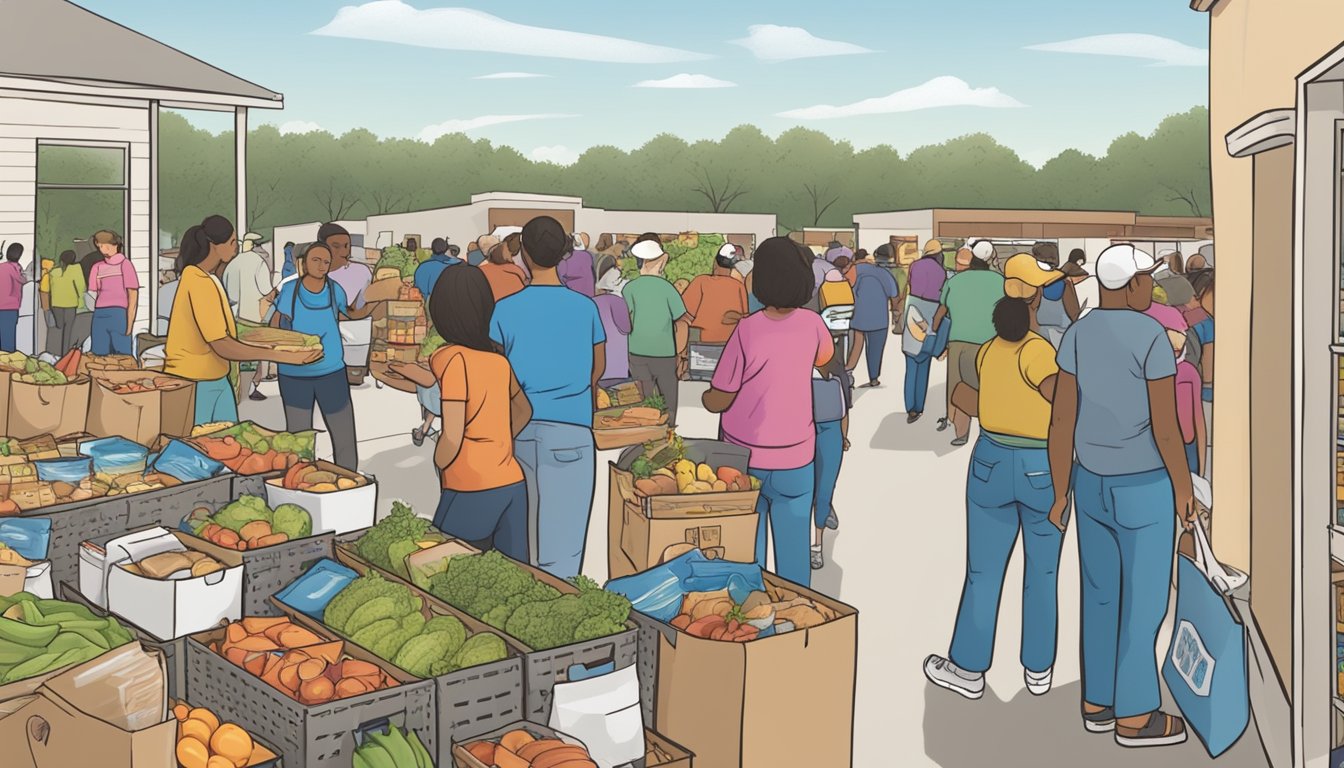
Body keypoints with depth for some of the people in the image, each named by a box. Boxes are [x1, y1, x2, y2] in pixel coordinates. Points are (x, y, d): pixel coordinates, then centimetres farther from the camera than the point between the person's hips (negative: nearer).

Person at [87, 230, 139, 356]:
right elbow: (92, 295, 16)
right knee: (98, 354, 2)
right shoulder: (97, 267, 17)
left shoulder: (125, 264, 2)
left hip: (119, 315, -5)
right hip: (99, 316, 5)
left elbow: (133, 294, -3)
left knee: (122, 355, -7)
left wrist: (130, 322, -10)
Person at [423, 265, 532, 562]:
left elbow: (452, 437, -17)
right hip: (513, 484, 6)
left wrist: (437, 468, 2)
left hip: (472, 492, -6)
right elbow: (524, 410, 22)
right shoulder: (497, 357, 6)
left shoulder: (451, 359, -13)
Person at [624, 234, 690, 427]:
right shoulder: (667, 288, -9)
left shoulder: (629, 288, -5)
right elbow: (682, 323, -9)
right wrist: (681, 355, 0)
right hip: (665, 353, -2)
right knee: (668, 403, 11)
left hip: (637, 353, 2)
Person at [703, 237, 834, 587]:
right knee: (793, 545, 10)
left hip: (744, 455, -2)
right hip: (795, 455, 2)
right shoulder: (812, 324, -9)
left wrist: (704, 397, 7)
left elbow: (718, 401, -12)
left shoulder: (747, 329, -19)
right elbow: (825, 358, 17)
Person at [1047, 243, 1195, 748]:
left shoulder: (1077, 335, -1)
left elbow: (1062, 422, -1)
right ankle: (1134, 715, 16)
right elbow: (1165, 428, -19)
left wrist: (1060, 493, 6)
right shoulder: (1152, 337, -20)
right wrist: (1183, 486, -4)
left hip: (1093, 483, 7)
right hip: (1145, 488, -7)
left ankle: (1099, 702, 26)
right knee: (1144, 600, 6)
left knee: (1101, 595, 16)